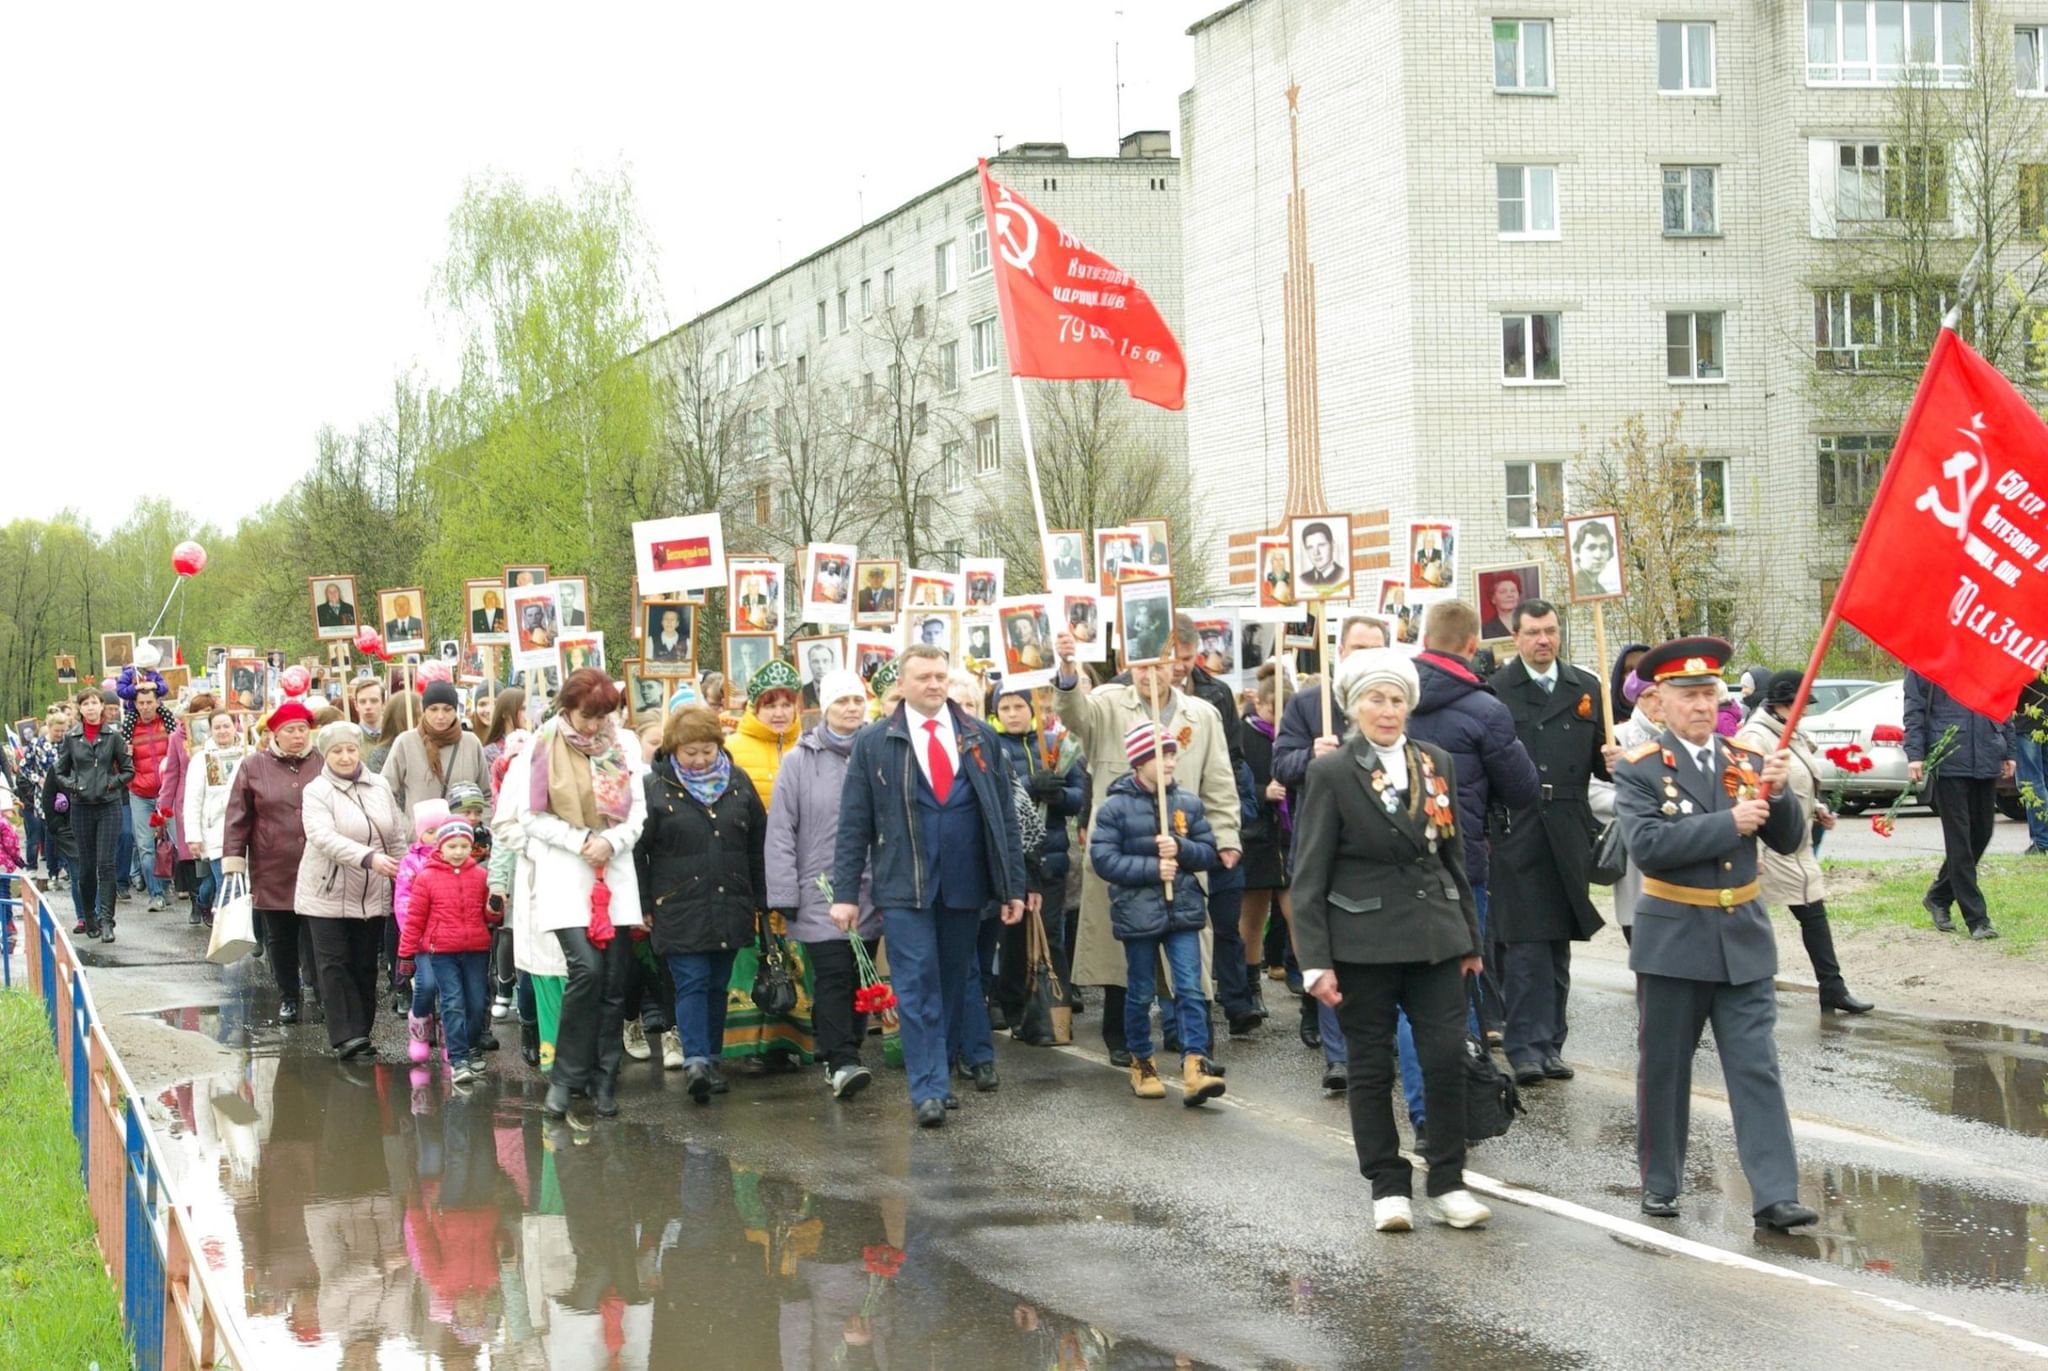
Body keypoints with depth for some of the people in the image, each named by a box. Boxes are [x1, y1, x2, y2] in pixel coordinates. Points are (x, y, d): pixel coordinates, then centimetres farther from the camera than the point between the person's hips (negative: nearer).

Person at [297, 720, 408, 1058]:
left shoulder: (380, 786, 7)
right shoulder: (316, 792, -8)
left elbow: (398, 838, 13)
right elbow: (324, 837, -24)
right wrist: (369, 857, -35)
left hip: (373, 897, 4)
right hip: (328, 895, -4)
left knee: (366, 966, 7)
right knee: (335, 966, -6)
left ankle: (361, 1034, 15)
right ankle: (345, 1036, -7)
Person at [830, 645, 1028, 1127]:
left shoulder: (979, 739, 7)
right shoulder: (873, 743, 1)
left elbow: (1005, 816, 8)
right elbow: (854, 824, 1)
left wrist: (1013, 886, 4)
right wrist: (845, 893, -4)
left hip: (964, 883, 2)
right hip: (904, 886, -2)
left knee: (959, 977, 14)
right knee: (917, 986, -5)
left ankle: (979, 1056, 32)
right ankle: (928, 1091, -4)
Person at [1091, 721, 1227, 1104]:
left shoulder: (1189, 803, 5)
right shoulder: (1115, 807, -6)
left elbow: (1208, 852, 7)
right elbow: (1103, 858, -12)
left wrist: (1180, 849, -13)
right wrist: (1152, 868, -17)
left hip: (1183, 910, 2)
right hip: (1138, 911, -2)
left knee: (1190, 989, -6)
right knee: (1140, 994, 9)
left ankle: (1195, 1066, -11)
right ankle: (1141, 1062, 25)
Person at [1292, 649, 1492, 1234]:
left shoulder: (1436, 762, 9)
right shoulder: (1331, 773, -5)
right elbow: (1309, 874, -6)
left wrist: (1469, 937, 15)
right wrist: (1315, 960, -11)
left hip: (1435, 937, 3)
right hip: (1363, 941, -3)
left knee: (1448, 1059, -1)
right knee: (1371, 1067, 4)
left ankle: (1448, 1183, 11)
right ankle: (1388, 1186, 15)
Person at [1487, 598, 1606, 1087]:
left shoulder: (1586, 689, 13)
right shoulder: (1495, 690, 0)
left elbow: (1601, 760, 15)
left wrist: (1613, 762, -6)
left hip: (1568, 833, 4)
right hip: (1516, 831, -4)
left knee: (1559, 941, 10)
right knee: (1525, 943, -8)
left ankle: (1550, 1043, 17)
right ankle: (1526, 1047, -5)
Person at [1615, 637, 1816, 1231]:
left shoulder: (1745, 760, 6)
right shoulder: (1640, 769, -6)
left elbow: (1788, 840, 3)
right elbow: (1646, 845, -21)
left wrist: (1777, 792, -16)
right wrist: (1729, 823, -23)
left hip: (1744, 939, 3)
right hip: (1673, 940, -3)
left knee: (1757, 1070, -2)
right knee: (1664, 1070, 9)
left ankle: (1775, 1194, -4)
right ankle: (1660, 1183, 23)